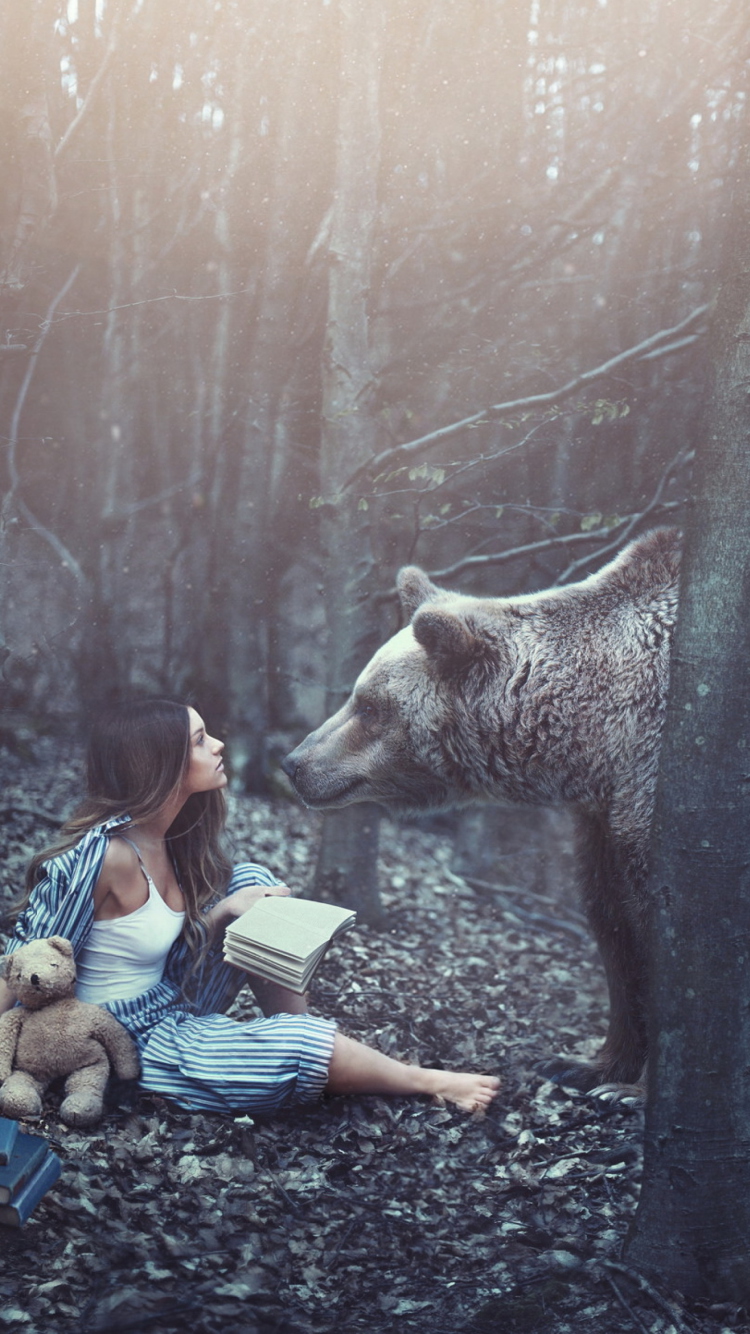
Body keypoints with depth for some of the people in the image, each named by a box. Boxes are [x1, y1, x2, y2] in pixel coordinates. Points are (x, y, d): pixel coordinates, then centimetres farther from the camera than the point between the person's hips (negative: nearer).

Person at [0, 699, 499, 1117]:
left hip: (173, 1009, 9)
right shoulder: (101, 854, -27)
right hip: (130, 1042, -9)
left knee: (251, 882, 0)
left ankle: (303, 1028, 0)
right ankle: (430, 1083, 8)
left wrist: (224, 910, -10)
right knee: (301, 1045, -20)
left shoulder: (164, 837, 0)